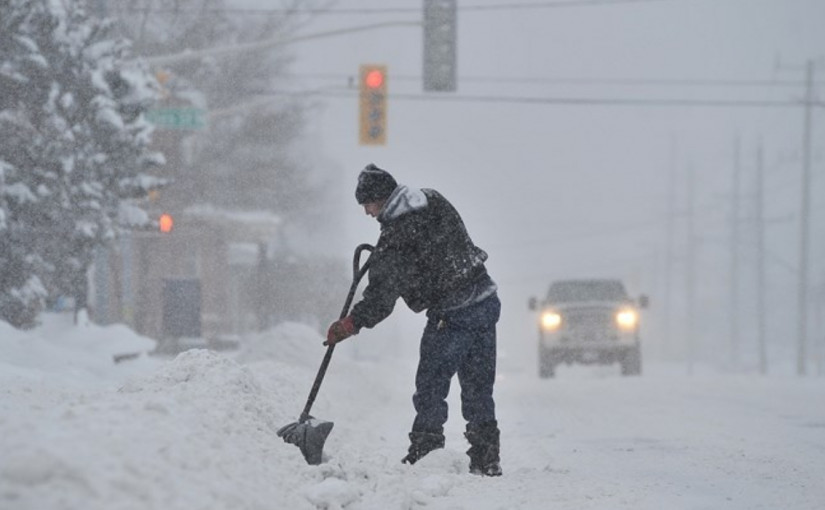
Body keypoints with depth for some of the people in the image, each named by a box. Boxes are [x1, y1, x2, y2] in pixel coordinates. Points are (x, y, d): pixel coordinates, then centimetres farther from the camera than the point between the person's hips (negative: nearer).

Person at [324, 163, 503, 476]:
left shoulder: (395, 239, -15)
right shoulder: (435, 202, 7)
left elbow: (382, 296, -17)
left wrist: (349, 325, -10)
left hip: (451, 316, -8)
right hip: (486, 301, 8)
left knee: (430, 388, 3)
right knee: (478, 388, 12)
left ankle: (424, 454, 3)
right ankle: (487, 460, 13)